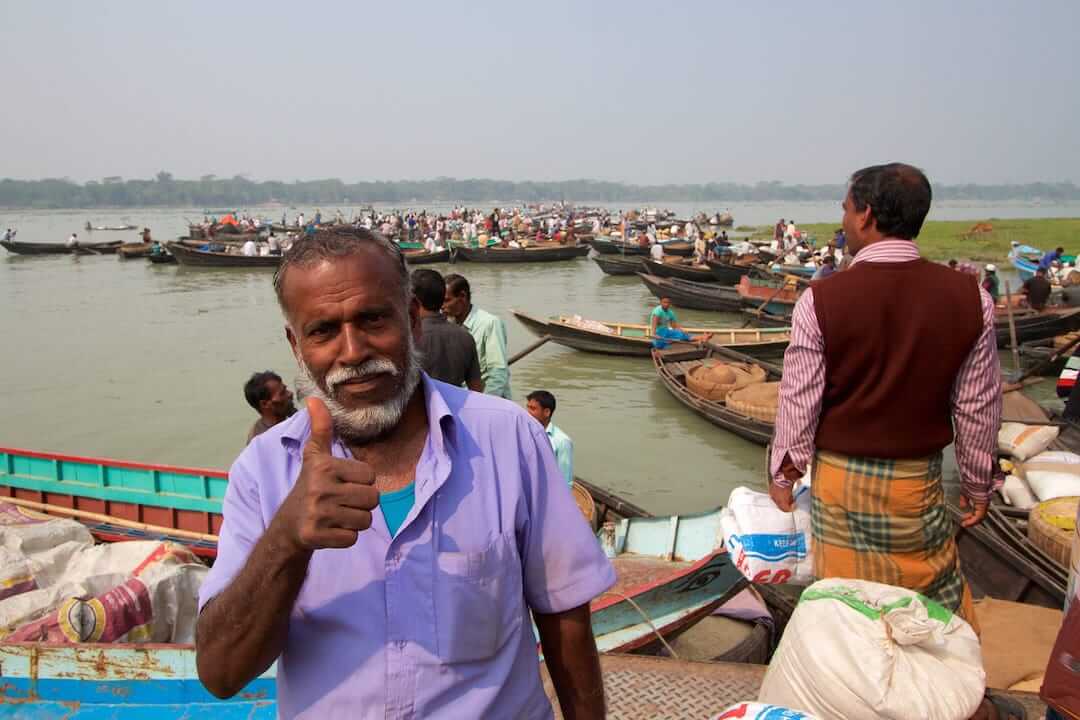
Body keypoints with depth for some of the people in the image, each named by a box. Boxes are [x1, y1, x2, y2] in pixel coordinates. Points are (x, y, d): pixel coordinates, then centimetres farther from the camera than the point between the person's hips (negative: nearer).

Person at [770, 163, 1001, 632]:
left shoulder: (821, 300, -16)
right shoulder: (968, 298, -8)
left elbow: (799, 401, -10)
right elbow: (978, 406, -1)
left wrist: (783, 472, 5)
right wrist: (978, 484, 13)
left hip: (840, 477, -1)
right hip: (919, 479, 2)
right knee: (938, 594, 19)